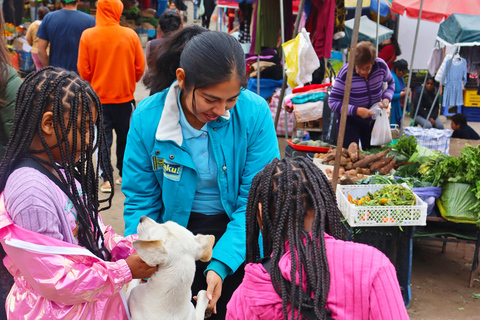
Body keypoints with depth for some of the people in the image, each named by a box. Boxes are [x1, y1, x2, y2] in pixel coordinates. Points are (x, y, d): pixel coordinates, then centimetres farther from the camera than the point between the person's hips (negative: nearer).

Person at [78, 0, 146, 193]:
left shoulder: (88, 35, -9)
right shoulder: (130, 35, -8)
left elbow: (83, 70, -6)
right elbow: (140, 67, -3)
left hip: (99, 96, -1)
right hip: (125, 97, 1)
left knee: (103, 137, 8)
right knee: (124, 136, 16)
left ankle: (106, 179, 4)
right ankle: (124, 175, 27)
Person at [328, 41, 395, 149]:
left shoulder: (381, 66, -14)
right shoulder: (345, 73, -25)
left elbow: (390, 83, 8)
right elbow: (333, 102, -23)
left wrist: (387, 97, -13)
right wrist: (356, 111, -33)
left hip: (373, 118, 4)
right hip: (350, 119, -4)